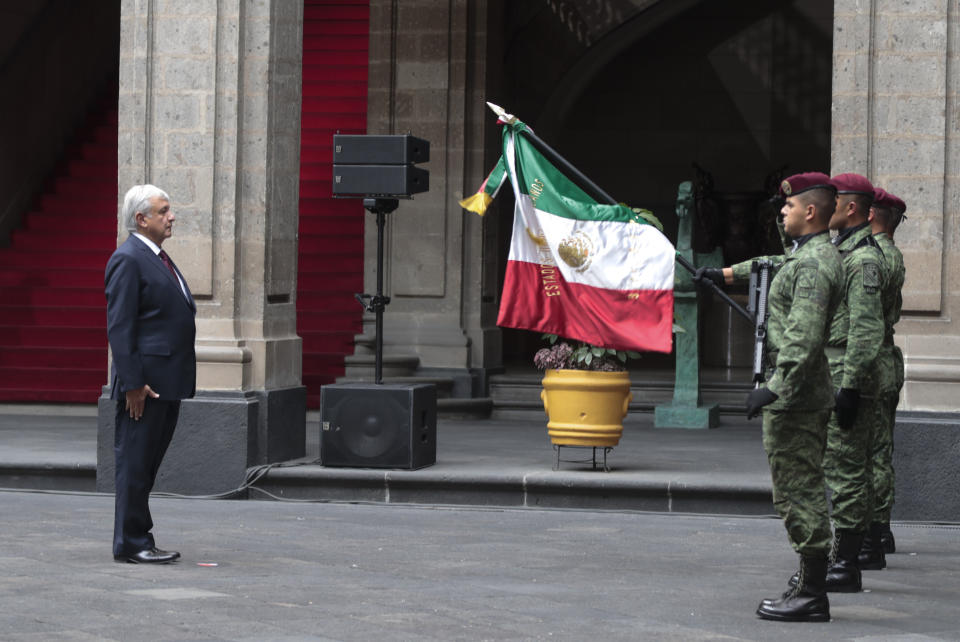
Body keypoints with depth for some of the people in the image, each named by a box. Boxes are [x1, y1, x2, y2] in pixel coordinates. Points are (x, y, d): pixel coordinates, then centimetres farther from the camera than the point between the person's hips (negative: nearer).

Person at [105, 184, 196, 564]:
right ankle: (130, 544, 1)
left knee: (148, 464, 13)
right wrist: (132, 383, -21)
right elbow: (119, 327, -16)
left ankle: (139, 541, 19)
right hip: (145, 384, -10)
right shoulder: (128, 260, -11)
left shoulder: (158, 259, 19)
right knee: (134, 463, -4)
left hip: (167, 384, 10)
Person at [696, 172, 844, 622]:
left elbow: (803, 338, -26)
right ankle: (810, 588, 18)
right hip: (810, 394, 11)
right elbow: (775, 264, 37)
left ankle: (811, 594, -7)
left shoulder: (812, 265, -17)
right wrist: (728, 274, 46)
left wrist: (775, 389, -28)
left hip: (794, 397, -11)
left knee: (798, 493, -9)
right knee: (804, 493, 14)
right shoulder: (817, 256, 15)